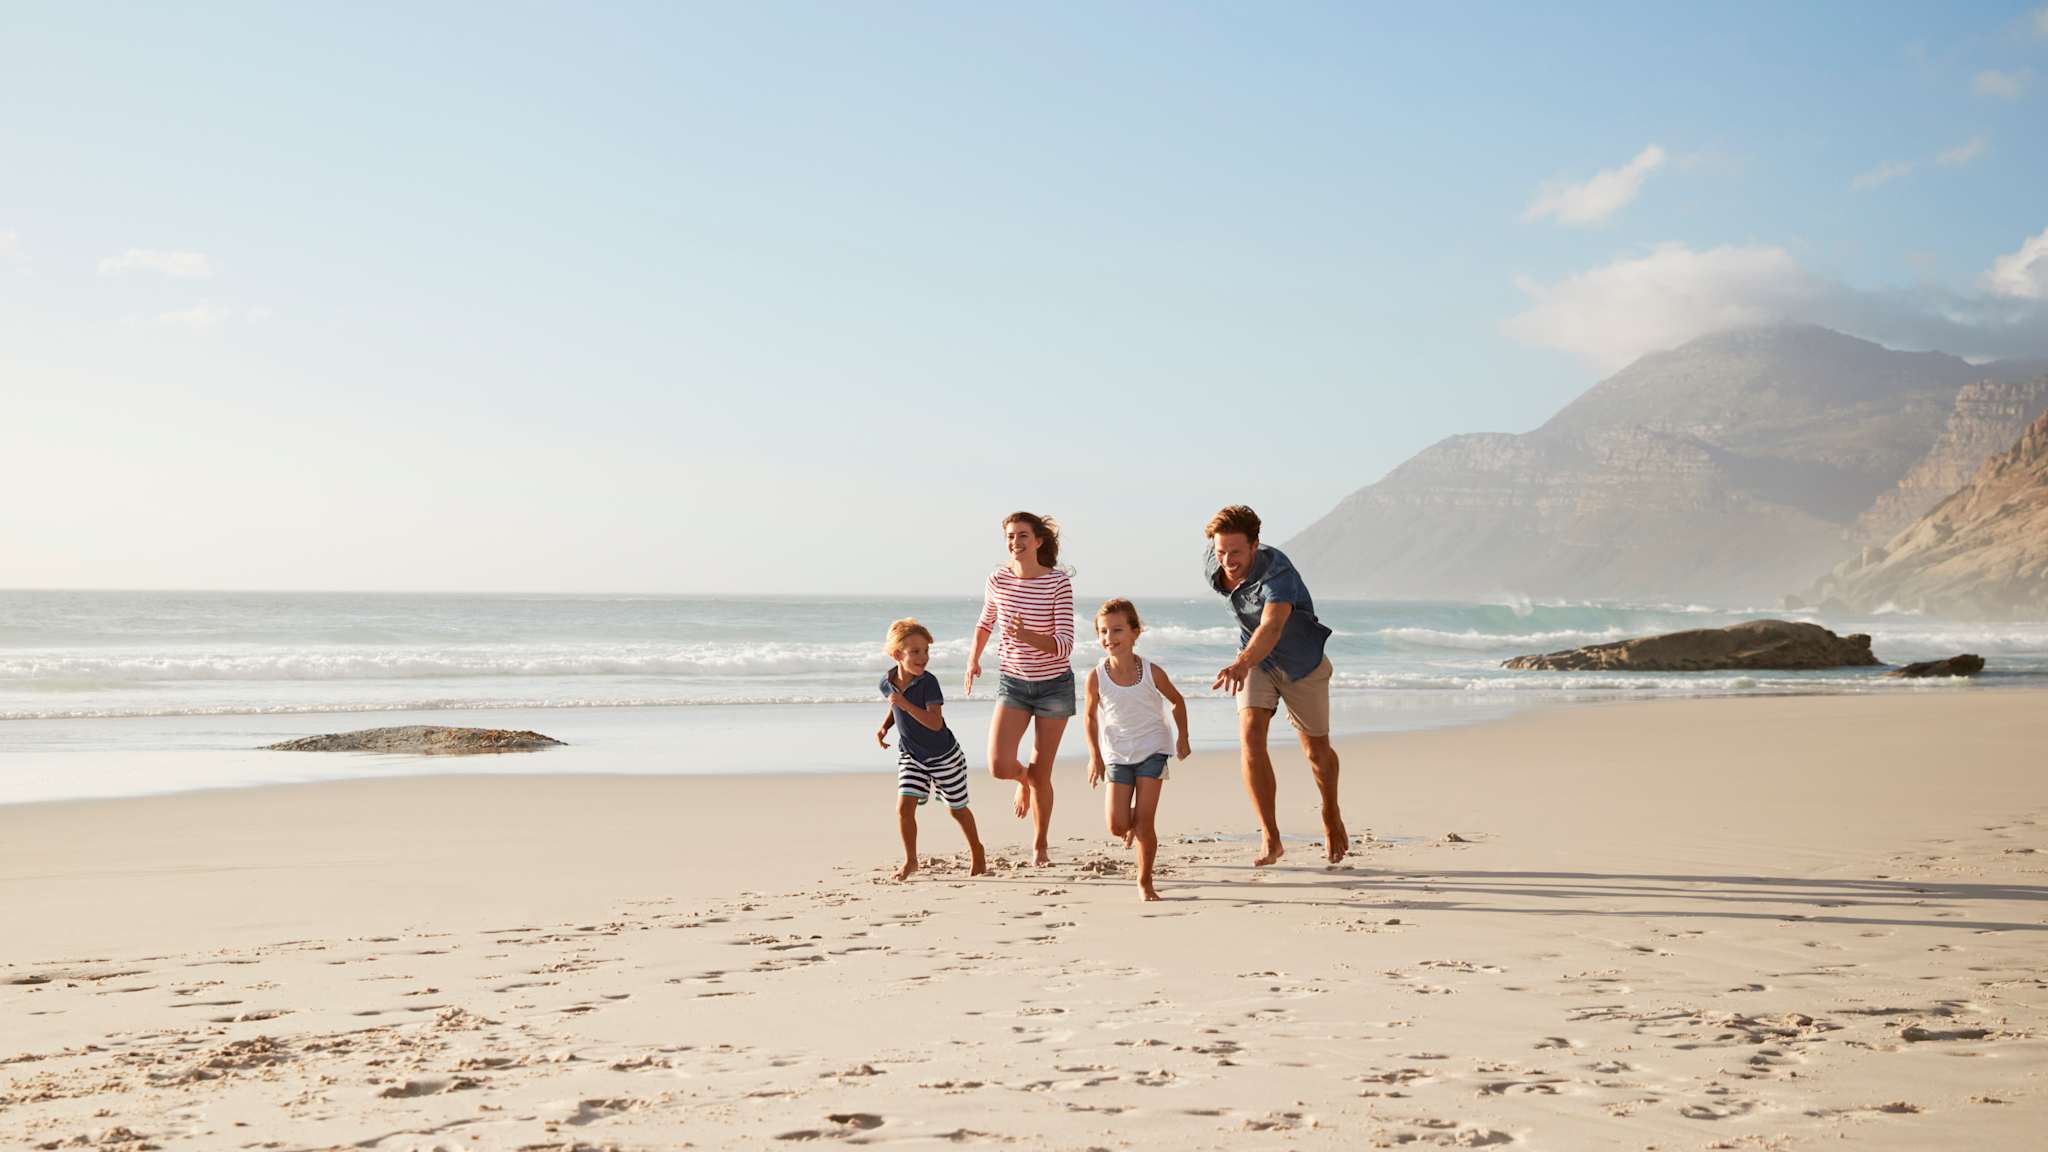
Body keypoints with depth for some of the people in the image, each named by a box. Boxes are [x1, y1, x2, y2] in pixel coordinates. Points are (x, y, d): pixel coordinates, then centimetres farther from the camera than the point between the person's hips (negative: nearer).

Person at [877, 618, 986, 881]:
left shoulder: (928, 682, -26)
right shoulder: (887, 682, -9)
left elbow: (935, 723, -35)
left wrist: (905, 704, -42)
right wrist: (884, 727, 0)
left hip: (944, 756, -4)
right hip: (910, 756, 4)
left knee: (957, 808, 12)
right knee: (904, 806, -12)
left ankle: (977, 850, 36)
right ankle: (910, 860, 5)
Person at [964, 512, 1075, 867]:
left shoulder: (1058, 583, -15)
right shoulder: (997, 580, -6)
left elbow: (1065, 645, -20)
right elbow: (986, 621, 17)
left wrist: (1027, 636, -35)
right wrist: (974, 658, 10)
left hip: (1054, 684, -2)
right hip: (1012, 683, 2)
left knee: (1042, 774, 4)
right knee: (999, 766, -16)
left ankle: (1040, 845, 27)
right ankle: (1023, 778, 23)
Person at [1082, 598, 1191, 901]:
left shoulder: (1151, 672, -14)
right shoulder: (1097, 676, -14)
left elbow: (1177, 702, 5)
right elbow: (1090, 715, 3)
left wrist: (1182, 737, 5)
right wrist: (1095, 756, 1)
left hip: (1152, 750, -1)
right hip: (1117, 755, 1)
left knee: (1145, 822, -7)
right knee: (1117, 826, -6)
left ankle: (1145, 883, 8)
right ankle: (1134, 824, 32)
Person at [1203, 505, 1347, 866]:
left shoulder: (1277, 571, -37)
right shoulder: (1211, 564, -18)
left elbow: (1272, 628, -54)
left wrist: (1241, 664, -73)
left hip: (1301, 660, -4)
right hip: (1256, 661, 4)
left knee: (1316, 749, 11)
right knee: (1250, 735, -20)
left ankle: (1331, 816, 43)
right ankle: (1270, 839, -17)